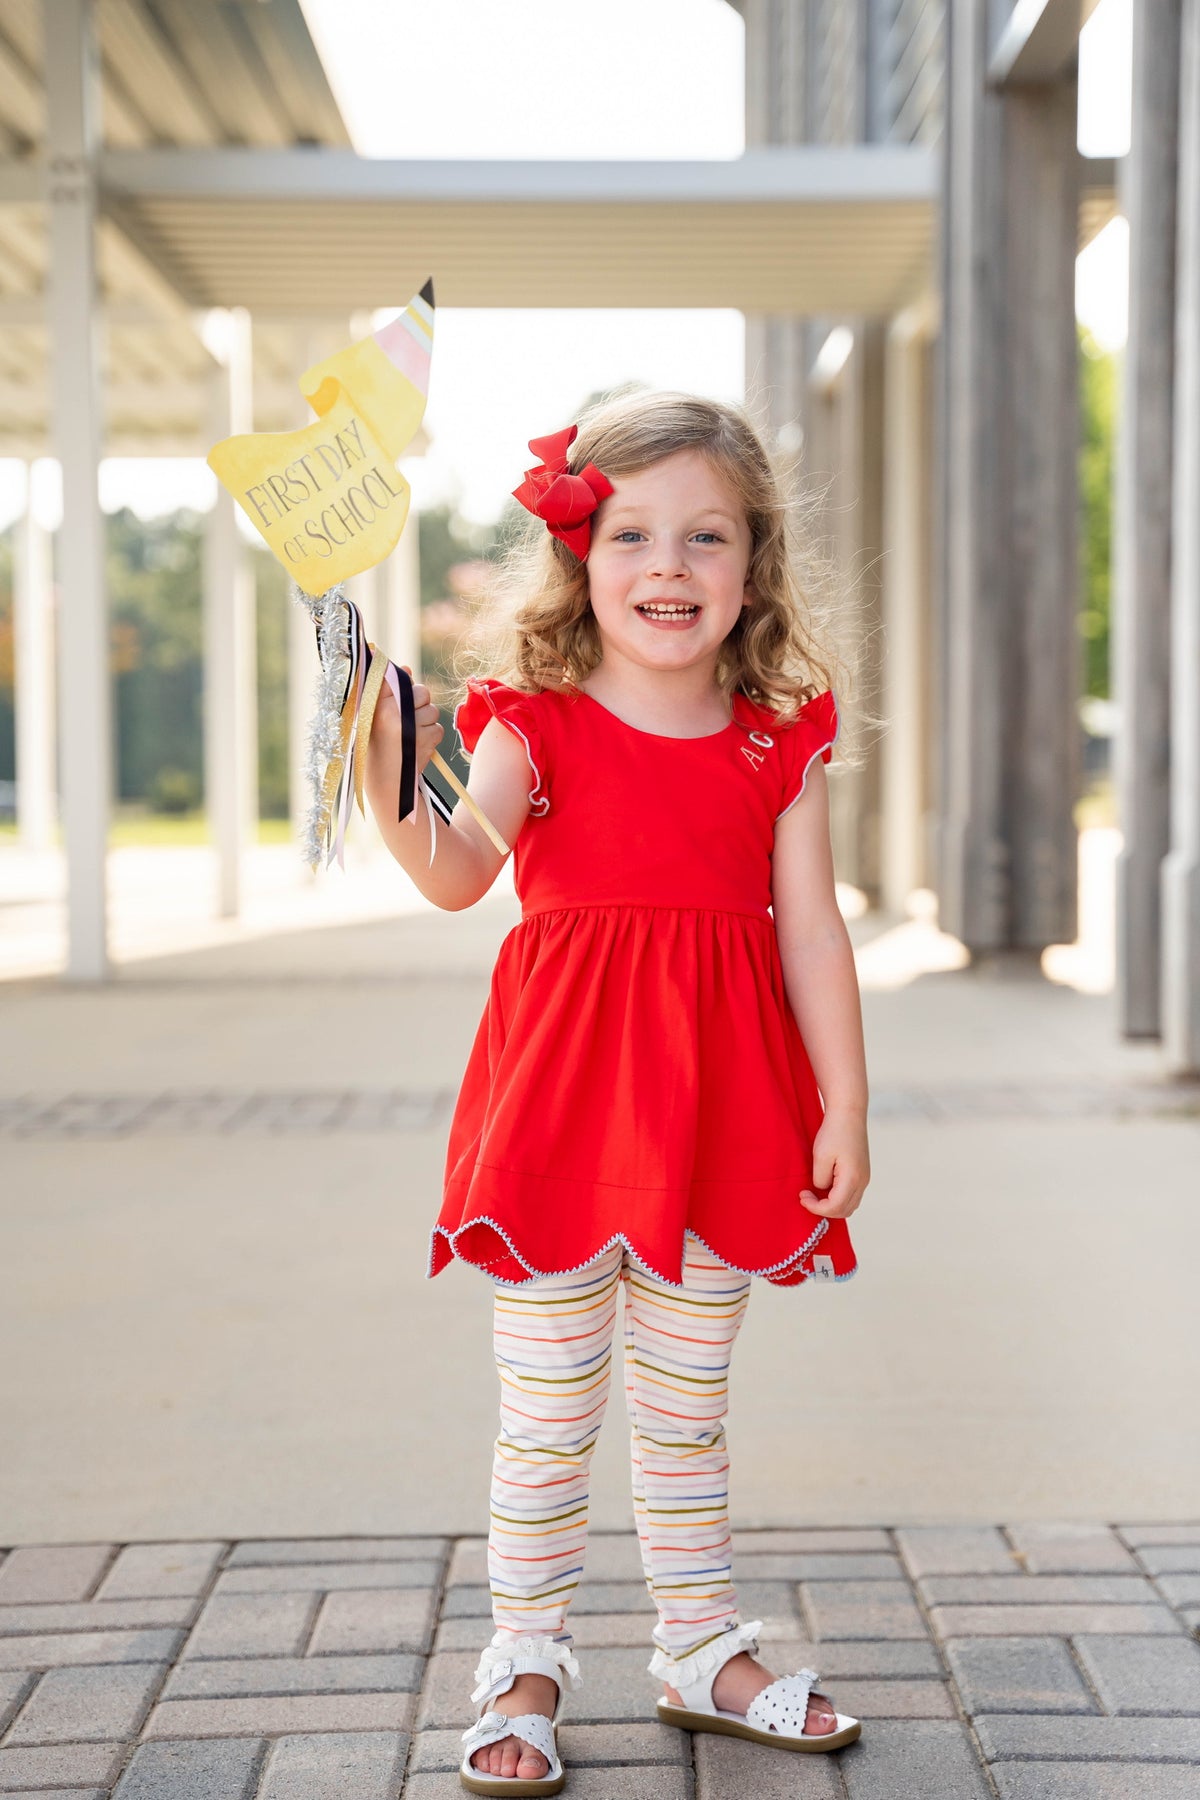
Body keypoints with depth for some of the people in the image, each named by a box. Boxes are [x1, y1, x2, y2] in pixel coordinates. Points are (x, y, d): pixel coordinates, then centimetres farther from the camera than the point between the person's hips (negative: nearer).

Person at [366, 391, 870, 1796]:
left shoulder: (779, 744, 3)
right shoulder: (533, 722, -5)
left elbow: (811, 935, 4)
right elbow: (460, 873, -23)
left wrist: (843, 1104, 0)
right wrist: (391, 787, -43)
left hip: (722, 1115, 3)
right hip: (565, 1100, -2)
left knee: (686, 1412, 17)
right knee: (547, 1418, 7)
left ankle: (703, 1651, 33)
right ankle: (524, 1666, 23)